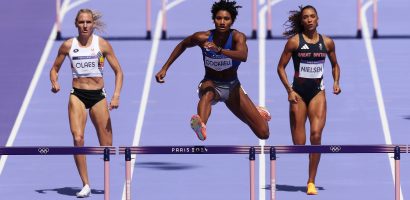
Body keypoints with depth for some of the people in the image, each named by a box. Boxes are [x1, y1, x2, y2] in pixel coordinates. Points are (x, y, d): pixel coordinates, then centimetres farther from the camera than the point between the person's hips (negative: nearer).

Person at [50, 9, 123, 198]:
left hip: (98, 96, 0)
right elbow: (55, 68, 13)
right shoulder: (68, 45, 1)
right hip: (77, 95, 0)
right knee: (78, 138, -19)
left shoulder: (102, 44, -1)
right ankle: (85, 185, -13)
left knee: (106, 145, 0)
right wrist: (54, 82, -9)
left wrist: (116, 95, -10)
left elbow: (118, 71, 2)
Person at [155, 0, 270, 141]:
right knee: (207, 93, -43)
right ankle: (201, 125, -76)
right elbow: (183, 45, 7)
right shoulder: (203, 37, -15)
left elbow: (243, 56, -42)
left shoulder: (237, 37, -20)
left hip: (232, 87, 1)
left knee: (263, 133, -2)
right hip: (210, 83, -1)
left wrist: (219, 50, -58)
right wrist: (165, 68, 6)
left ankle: (254, 111, 36)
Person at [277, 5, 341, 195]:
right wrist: (289, 90, -10)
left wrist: (336, 82, 2)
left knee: (316, 135, -14)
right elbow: (281, 67, 0)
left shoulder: (327, 42, 5)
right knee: (298, 142, -3)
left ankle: (311, 182, -9)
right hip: (298, 92, -1)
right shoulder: (294, 41, -3)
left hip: (317, 92, 1)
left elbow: (335, 65, 20)